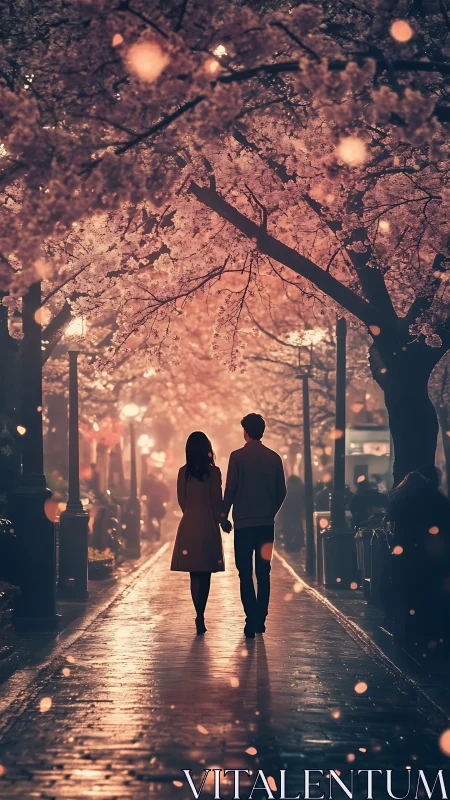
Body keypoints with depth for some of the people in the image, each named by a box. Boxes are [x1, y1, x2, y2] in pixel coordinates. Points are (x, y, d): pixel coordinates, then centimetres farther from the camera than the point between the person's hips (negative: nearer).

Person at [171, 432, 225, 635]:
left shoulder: (183, 472, 2)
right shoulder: (213, 472, -7)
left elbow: (182, 501, 7)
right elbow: (217, 501, -6)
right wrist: (221, 519, 11)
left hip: (189, 526, 2)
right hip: (208, 527, -2)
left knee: (195, 574, 5)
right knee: (205, 574, 5)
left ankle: (199, 617, -2)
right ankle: (200, 616, -2)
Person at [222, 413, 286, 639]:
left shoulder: (238, 457, -8)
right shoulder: (274, 458, 4)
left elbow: (230, 490, -9)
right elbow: (281, 492, 7)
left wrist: (224, 516, 3)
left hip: (244, 523, -4)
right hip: (266, 523, 4)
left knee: (245, 573, 0)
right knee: (263, 573, 11)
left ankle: (252, 620, -8)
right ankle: (260, 619, 12)